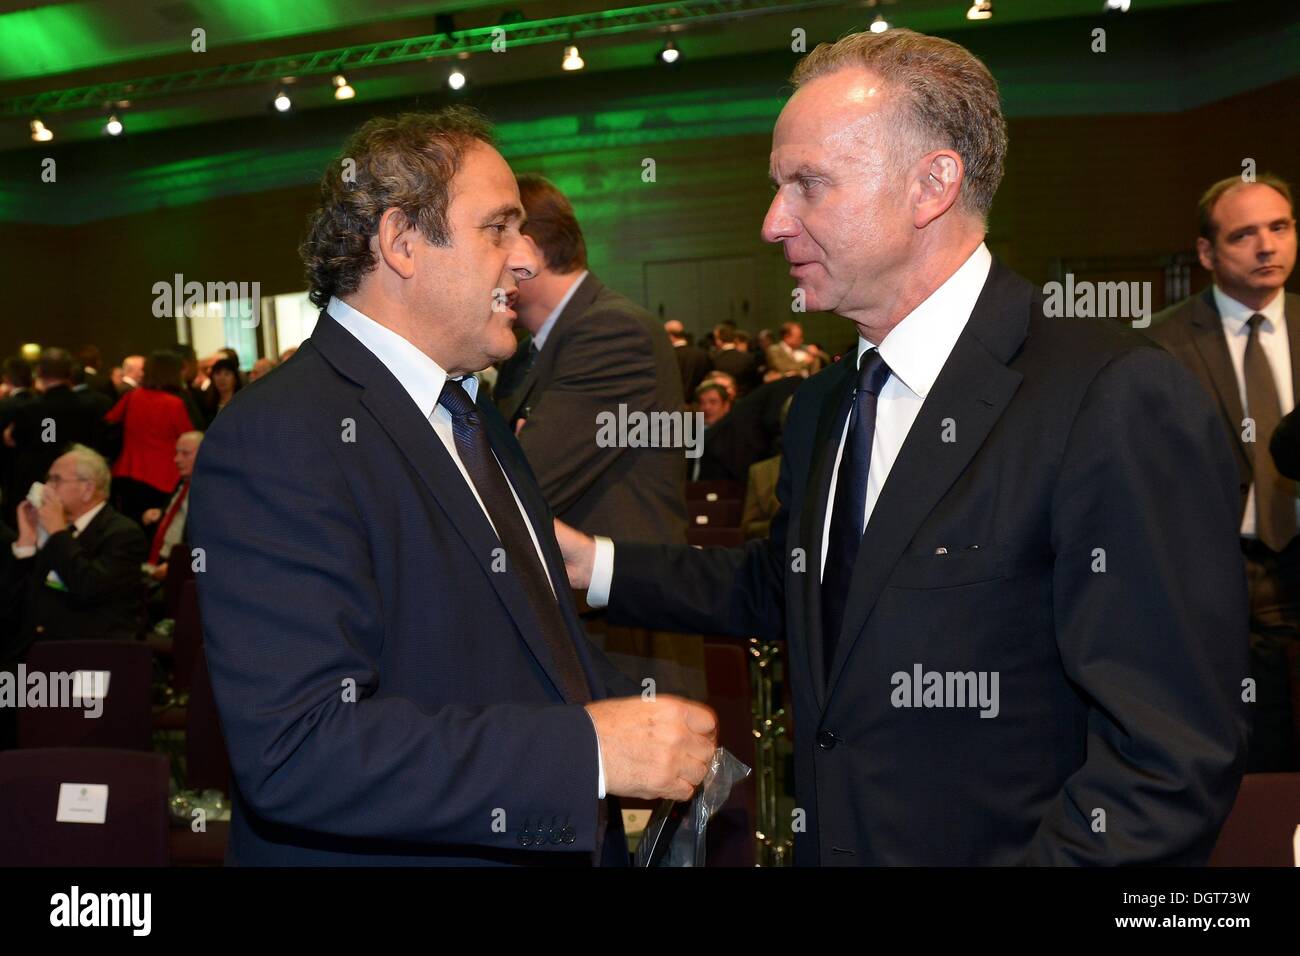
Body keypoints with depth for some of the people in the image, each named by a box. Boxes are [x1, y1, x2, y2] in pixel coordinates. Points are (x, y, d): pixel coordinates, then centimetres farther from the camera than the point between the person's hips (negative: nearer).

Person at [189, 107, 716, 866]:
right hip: (406, 848, -7)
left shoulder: (472, 416, 8)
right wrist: (592, 749, -26)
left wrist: (643, 732, -5)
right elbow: (297, 752, -28)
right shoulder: (279, 439, -20)